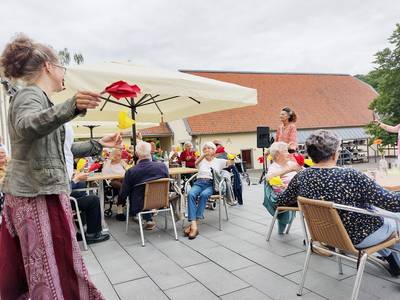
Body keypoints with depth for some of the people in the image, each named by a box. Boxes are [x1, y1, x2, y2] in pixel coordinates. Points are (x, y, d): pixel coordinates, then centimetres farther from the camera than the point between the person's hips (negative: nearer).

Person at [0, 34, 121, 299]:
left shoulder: (36, 97, 23)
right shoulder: (30, 95, -8)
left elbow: (57, 149, 25)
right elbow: (26, 127, -33)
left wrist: (99, 145, 27)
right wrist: (71, 107, -48)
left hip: (28, 194, 10)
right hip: (39, 195, -10)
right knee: (56, 269, -5)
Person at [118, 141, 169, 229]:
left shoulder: (131, 172, -21)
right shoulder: (162, 166, -15)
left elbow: (123, 194, -8)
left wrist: (119, 200, 15)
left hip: (139, 207, -2)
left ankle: (148, 219, 27)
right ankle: (149, 219, 31)